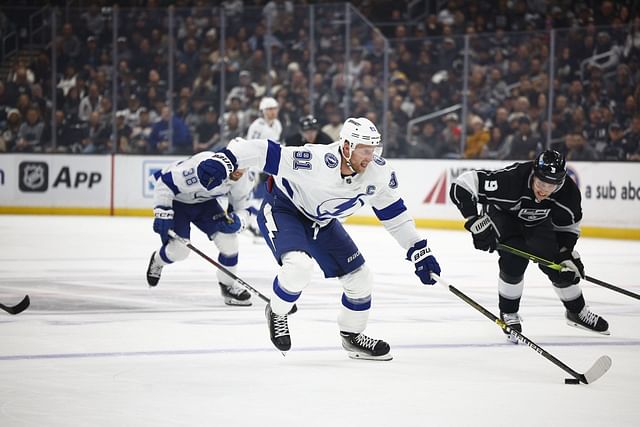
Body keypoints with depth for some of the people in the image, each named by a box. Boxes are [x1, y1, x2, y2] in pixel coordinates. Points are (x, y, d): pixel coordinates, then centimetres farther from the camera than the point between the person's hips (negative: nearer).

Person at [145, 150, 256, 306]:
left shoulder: (243, 181, -18)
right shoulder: (203, 168, -40)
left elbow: (242, 209, -5)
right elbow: (165, 182, -33)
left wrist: (236, 221, -29)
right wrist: (163, 214, -34)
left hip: (204, 201, 5)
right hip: (175, 199, -5)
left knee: (228, 239, -11)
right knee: (178, 249, -15)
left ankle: (227, 285, 10)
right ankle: (157, 261, 23)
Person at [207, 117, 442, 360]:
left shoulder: (378, 172, -18)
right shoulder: (315, 161, -37)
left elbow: (393, 212, -3)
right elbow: (267, 153, -34)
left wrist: (418, 250, -3)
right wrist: (226, 160, -42)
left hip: (322, 222, 6)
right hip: (282, 209, -6)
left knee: (360, 279, 4)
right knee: (299, 265, -32)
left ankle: (352, 336, 29)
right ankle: (277, 313, -1)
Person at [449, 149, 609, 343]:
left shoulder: (569, 192, -29)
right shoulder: (511, 178, -43)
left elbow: (568, 225, -6)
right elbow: (462, 186, -42)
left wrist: (567, 253, -17)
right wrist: (476, 222, -44)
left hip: (537, 222, 3)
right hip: (502, 214, -3)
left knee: (556, 263, -3)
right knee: (515, 258, -25)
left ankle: (577, 312, 23)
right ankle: (508, 314, -4)